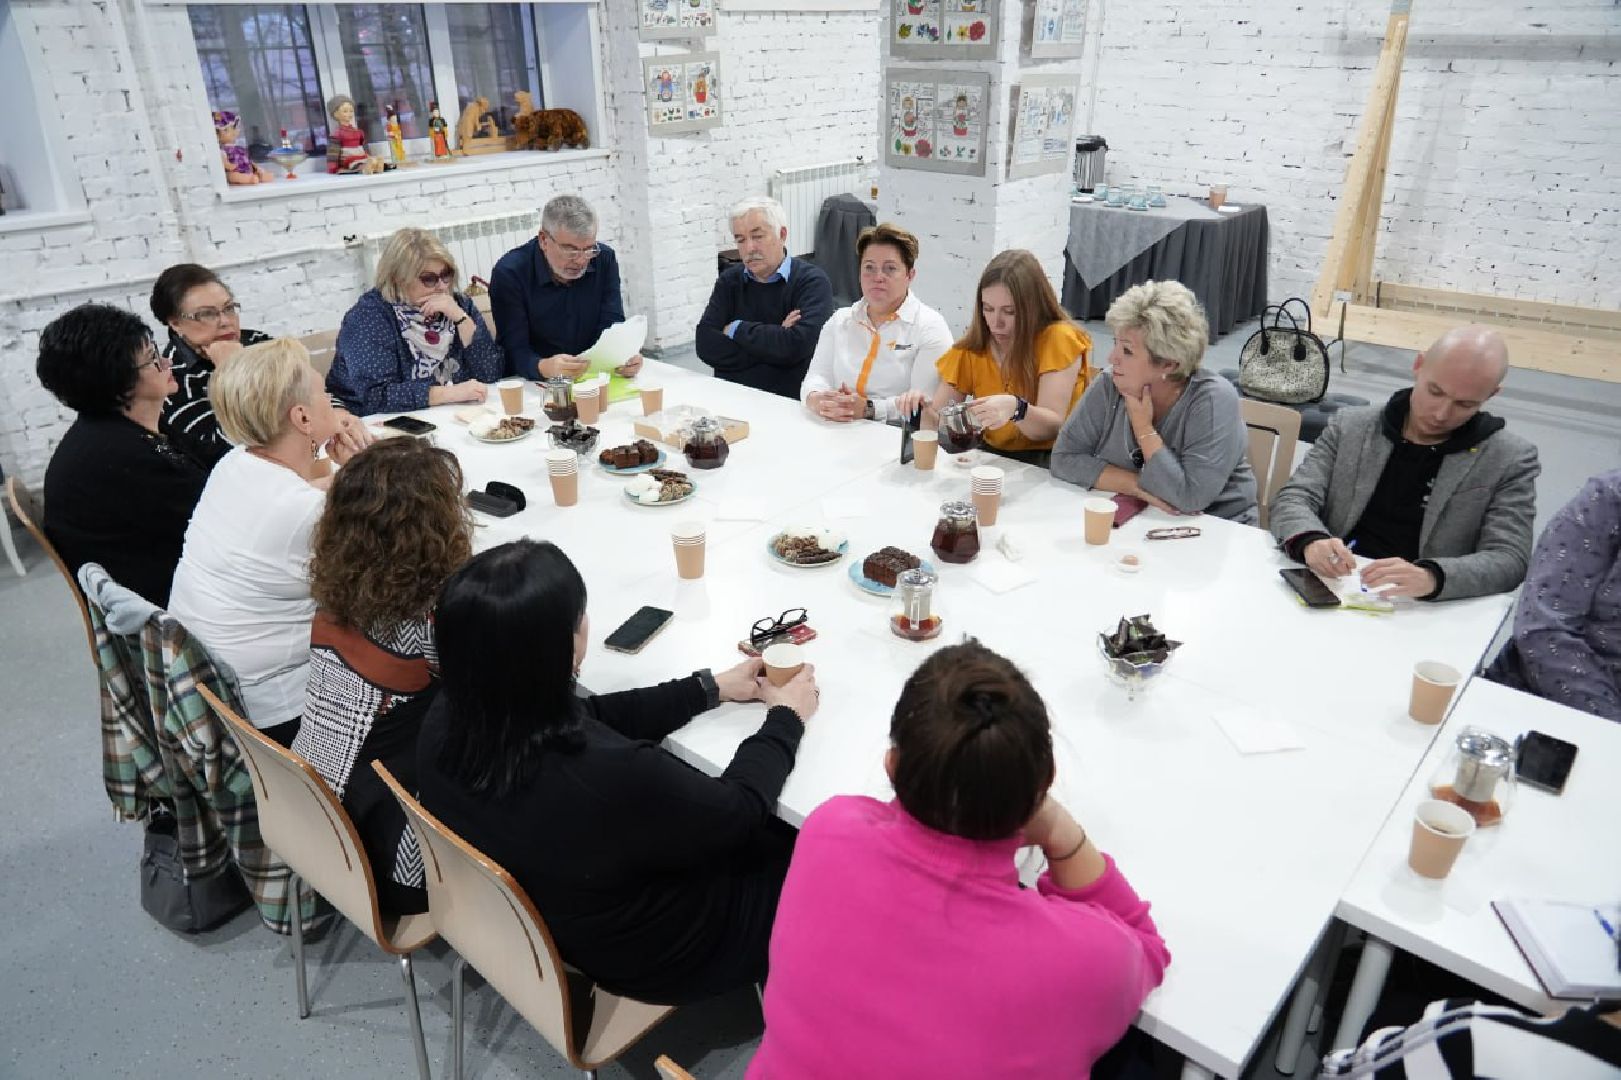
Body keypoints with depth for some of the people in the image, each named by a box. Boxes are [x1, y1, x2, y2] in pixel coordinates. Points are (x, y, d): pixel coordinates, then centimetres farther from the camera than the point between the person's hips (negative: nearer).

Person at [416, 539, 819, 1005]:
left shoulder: (447, 720, -19)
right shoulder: (608, 778, -43)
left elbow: (590, 720, -2)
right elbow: (739, 806, -22)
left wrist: (711, 687, 5)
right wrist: (787, 716, -5)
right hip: (653, 955, -6)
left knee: (765, 829, 23)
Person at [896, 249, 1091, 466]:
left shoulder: (1058, 339, -9)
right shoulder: (972, 349, 5)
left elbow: (1054, 426, -17)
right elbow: (938, 422, 3)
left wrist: (1016, 409, -37)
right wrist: (923, 408, -20)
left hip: (1047, 463, -3)